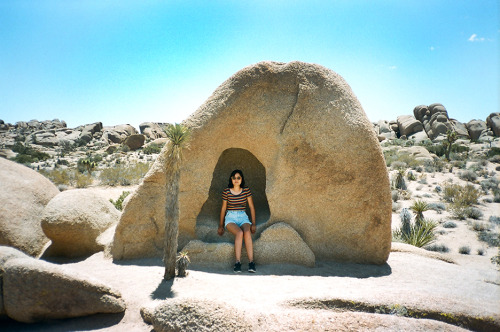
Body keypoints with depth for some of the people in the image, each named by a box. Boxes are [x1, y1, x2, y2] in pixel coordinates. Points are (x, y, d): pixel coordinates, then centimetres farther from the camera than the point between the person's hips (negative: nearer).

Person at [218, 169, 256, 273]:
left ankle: (251, 262, -35)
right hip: (230, 217, -1)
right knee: (239, 233, -33)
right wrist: (220, 226, 12)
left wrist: (253, 224, 3)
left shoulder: (246, 190, 5)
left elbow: (251, 207, 9)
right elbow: (223, 208, 10)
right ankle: (237, 262, -32)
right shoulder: (226, 191, 2)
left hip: (243, 217, 1)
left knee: (247, 232, -32)